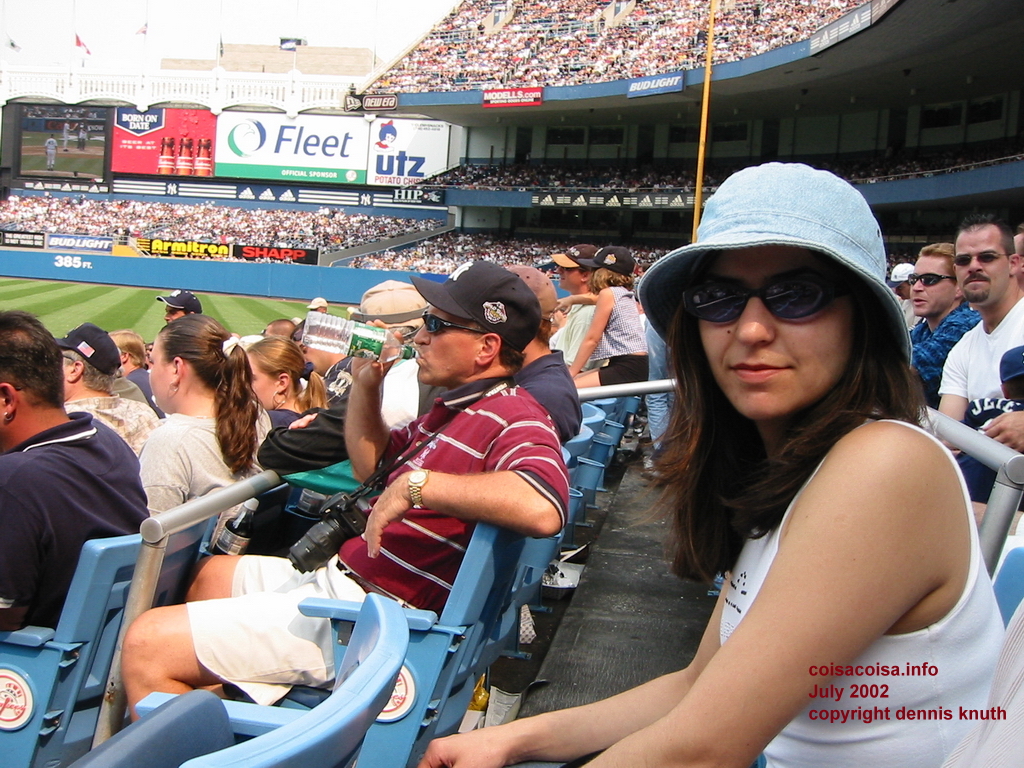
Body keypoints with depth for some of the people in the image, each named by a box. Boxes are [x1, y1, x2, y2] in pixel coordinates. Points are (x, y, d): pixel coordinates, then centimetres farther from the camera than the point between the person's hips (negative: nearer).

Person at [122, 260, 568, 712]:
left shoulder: (513, 417, -19)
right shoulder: (455, 408, 15)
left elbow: (542, 509, -41)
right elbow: (370, 463, 26)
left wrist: (415, 484, -36)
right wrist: (365, 385, 11)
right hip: (340, 574, 11)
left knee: (147, 644, -13)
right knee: (212, 575, 32)